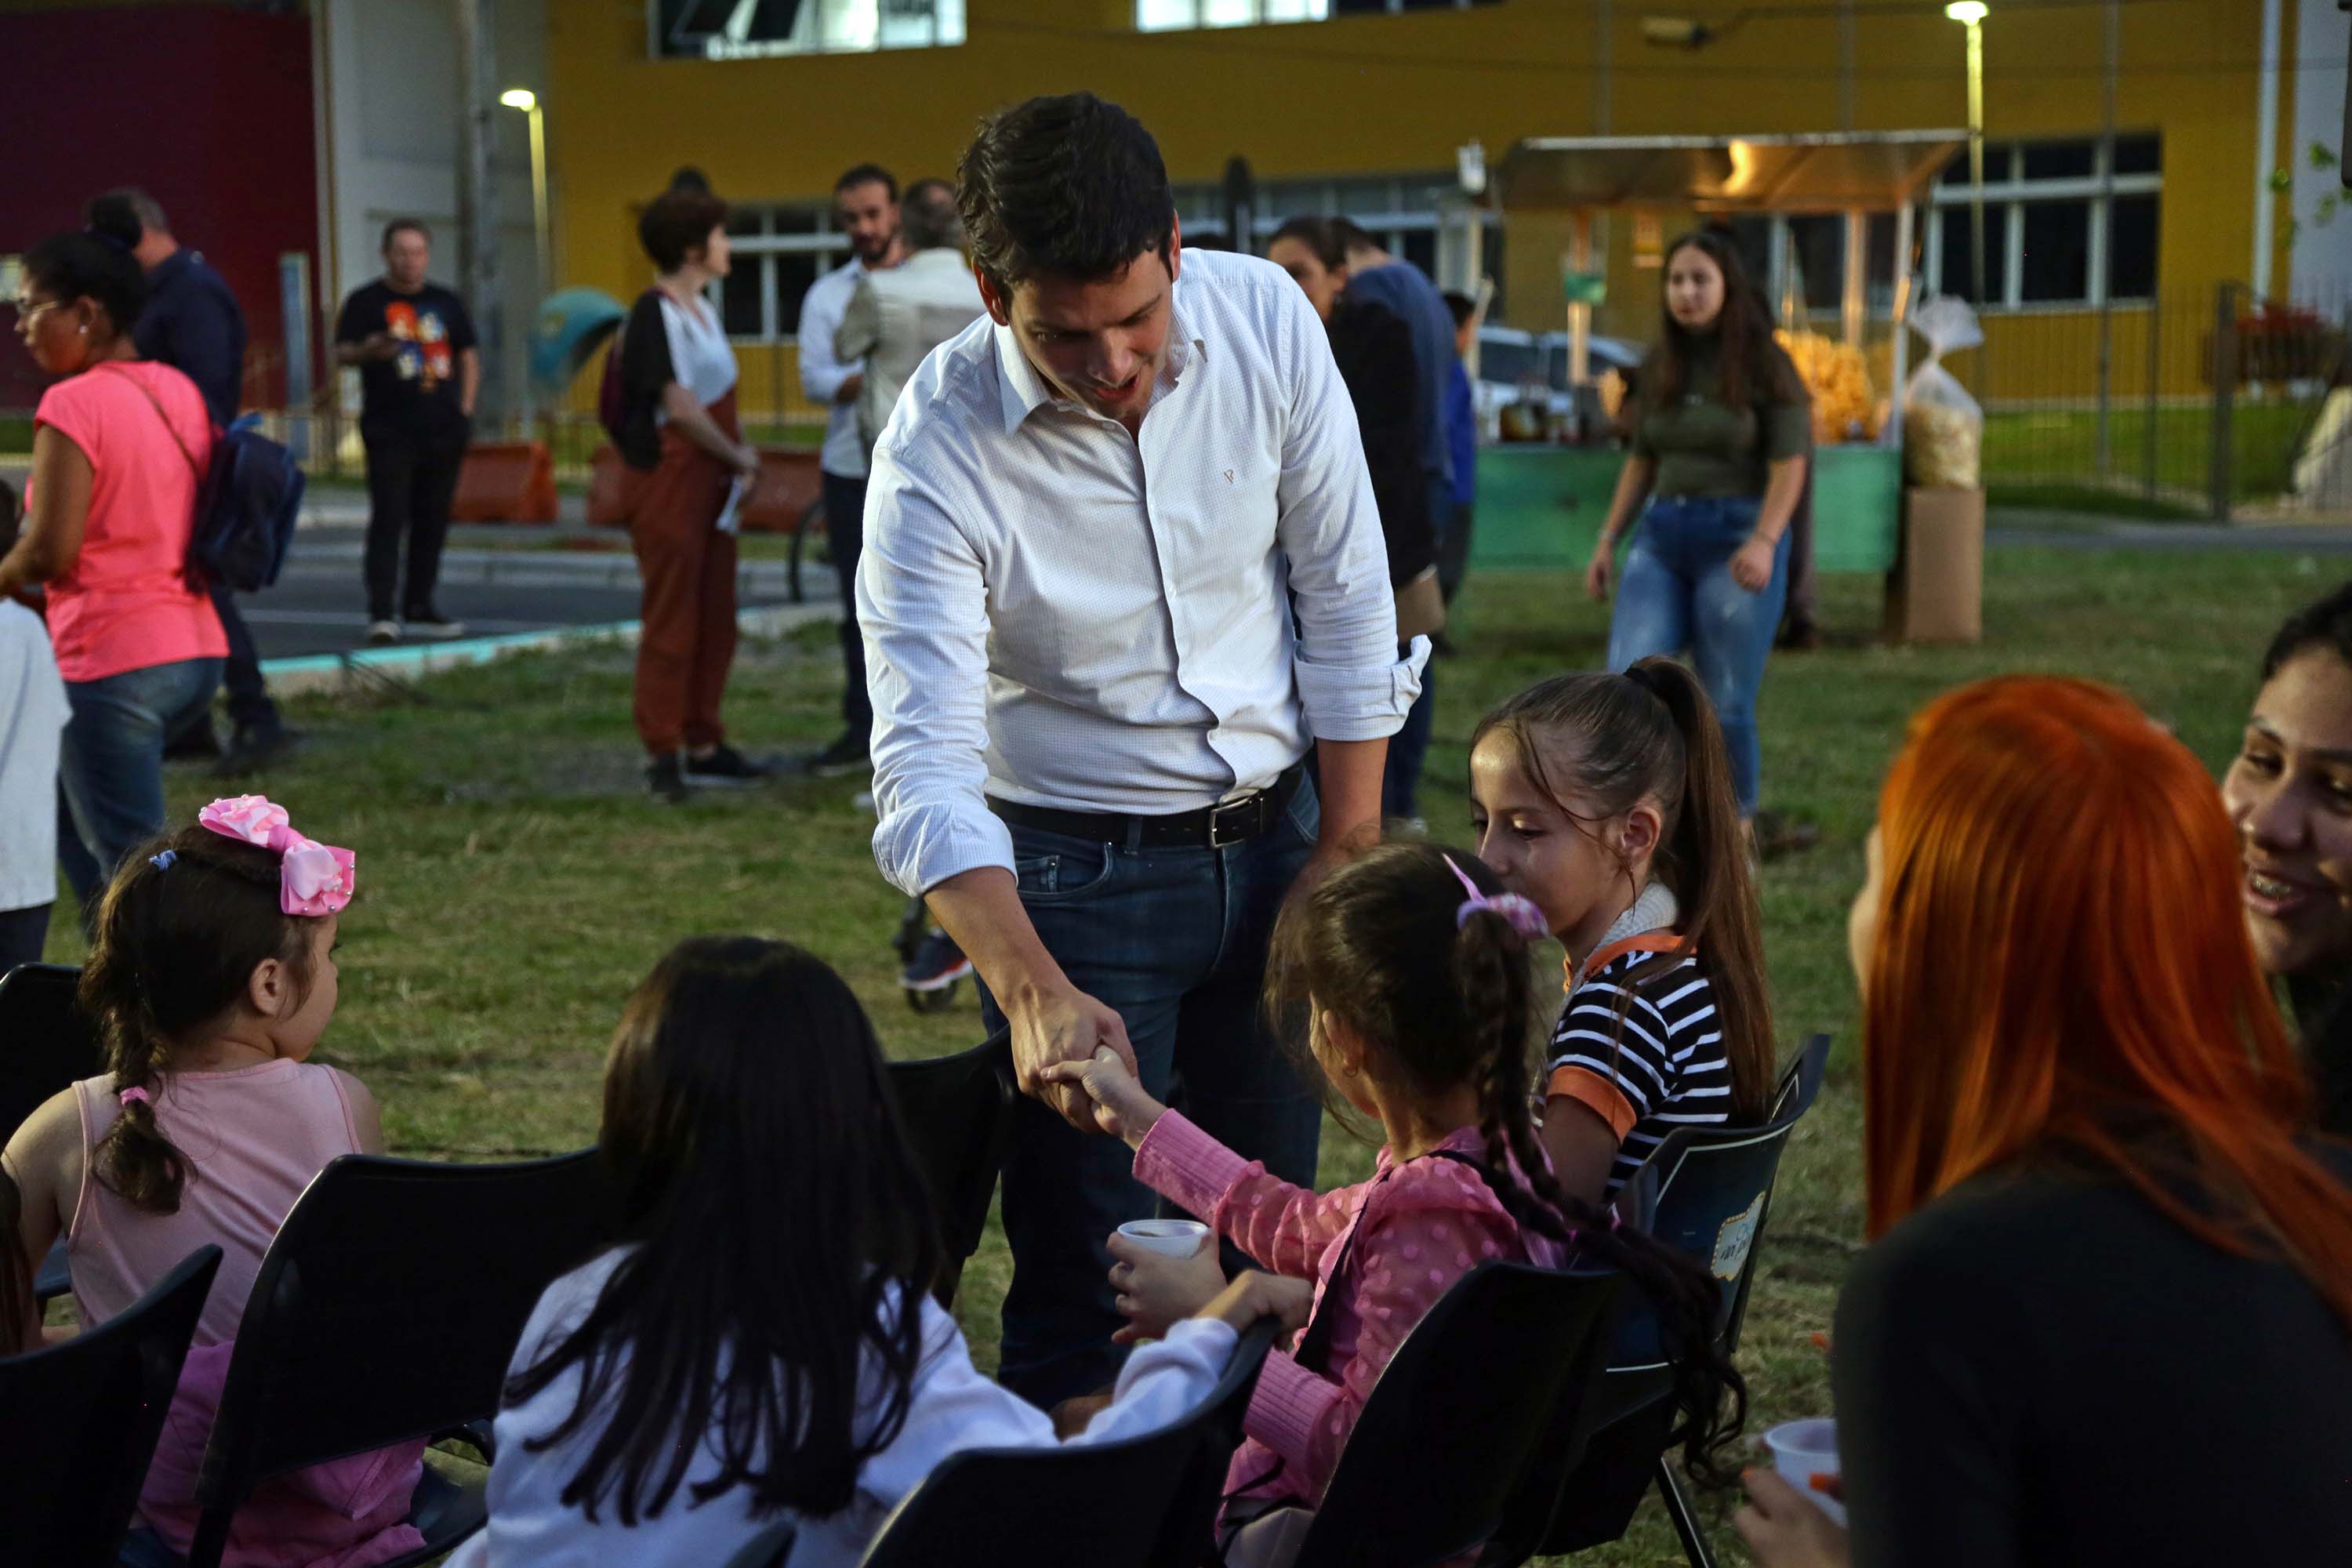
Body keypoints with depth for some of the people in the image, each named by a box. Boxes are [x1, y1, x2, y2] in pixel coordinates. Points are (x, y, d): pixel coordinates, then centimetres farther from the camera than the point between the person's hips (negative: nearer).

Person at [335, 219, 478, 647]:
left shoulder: (445, 303, 14)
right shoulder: (366, 302, 2)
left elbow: (468, 355, 21)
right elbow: (341, 353, -5)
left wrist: (465, 408, 10)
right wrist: (369, 351, -27)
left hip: (443, 432, 5)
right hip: (390, 431, -5)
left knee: (432, 520, 8)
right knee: (388, 519, -10)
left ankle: (418, 609, 16)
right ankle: (382, 613, -13)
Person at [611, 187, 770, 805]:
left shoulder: (702, 311, 15)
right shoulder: (654, 313, -13)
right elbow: (679, 407, -18)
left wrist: (739, 457, 1)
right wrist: (739, 457, -8)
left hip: (711, 481, 9)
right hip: (669, 481, -9)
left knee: (715, 619, 12)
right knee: (670, 620, -6)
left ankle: (704, 746, 19)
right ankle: (662, 755, -1)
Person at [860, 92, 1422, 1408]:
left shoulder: (1266, 320, -12)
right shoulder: (939, 452, -23)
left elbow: (1347, 601, -2)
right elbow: (925, 773, -28)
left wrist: (1348, 858, -1)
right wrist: (1035, 994, -42)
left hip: (1274, 838, 4)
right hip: (1077, 872, -4)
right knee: (1086, 1273, -3)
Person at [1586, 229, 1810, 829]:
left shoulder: (1764, 365, -3)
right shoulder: (1659, 368, 11)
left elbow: (1788, 465, -7)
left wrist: (1764, 541, -20)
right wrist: (1607, 541, 14)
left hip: (1735, 537, -4)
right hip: (1662, 535, 4)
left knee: (1726, 704, -2)